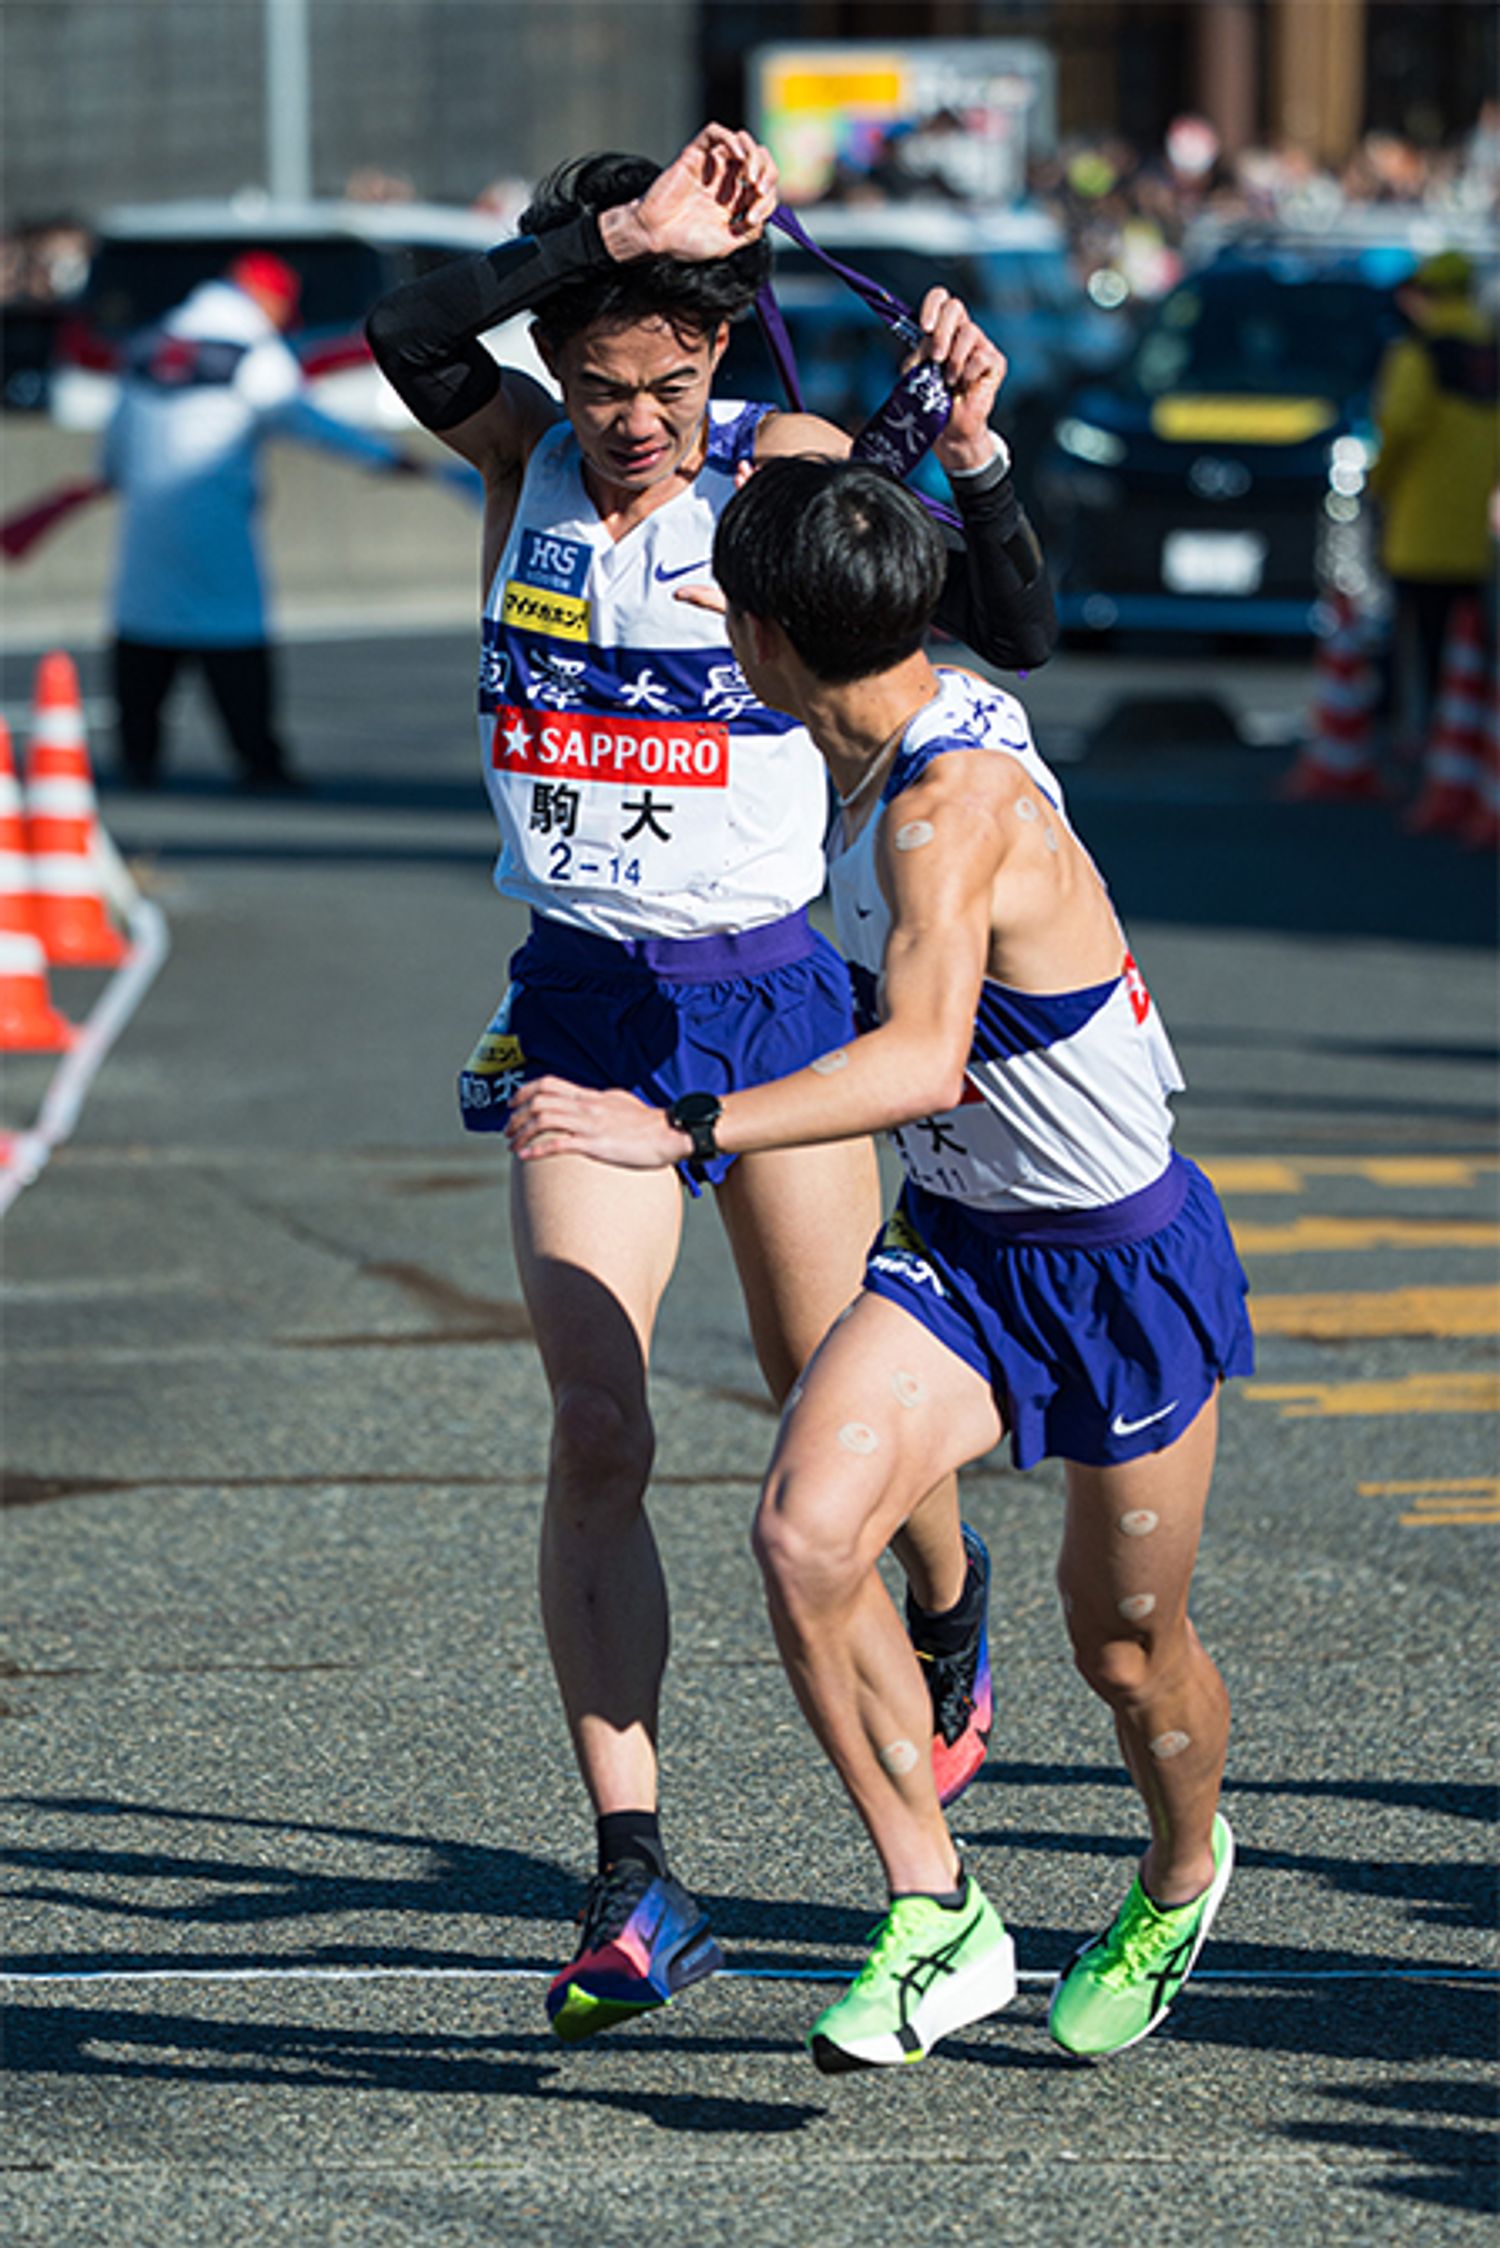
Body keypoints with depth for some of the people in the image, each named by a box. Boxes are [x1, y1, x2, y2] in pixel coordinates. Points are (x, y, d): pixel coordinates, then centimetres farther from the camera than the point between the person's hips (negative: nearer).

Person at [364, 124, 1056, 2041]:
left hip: (772, 992, -1)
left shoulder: (784, 467, -7)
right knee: (595, 1432, -11)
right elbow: (408, 332, -22)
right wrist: (620, 230, -27)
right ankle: (634, 1884, -12)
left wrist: (970, 452, -27)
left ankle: (948, 1595, 49)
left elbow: (1008, 637, -12)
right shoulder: (524, 457, -2)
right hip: (578, 1009, 1)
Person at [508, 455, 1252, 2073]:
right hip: (954, 1240, 7)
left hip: (1125, 1262, -7)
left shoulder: (949, 809, -31)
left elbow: (926, 1057, -46)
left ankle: (1181, 1874, 43)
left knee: (1125, 1648, 10)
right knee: (806, 1529, -18)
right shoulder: (943, 707, -6)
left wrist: (676, 1133, -53)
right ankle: (937, 1921, -11)